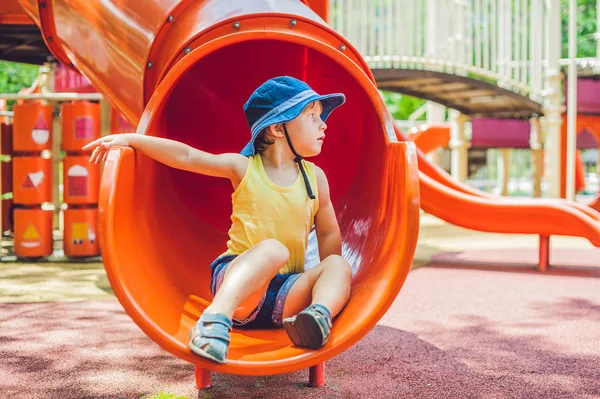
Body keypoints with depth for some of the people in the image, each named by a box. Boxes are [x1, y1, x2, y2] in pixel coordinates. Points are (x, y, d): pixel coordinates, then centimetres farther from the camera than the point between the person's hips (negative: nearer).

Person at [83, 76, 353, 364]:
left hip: (285, 292, 4)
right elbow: (186, 156, -3)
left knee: (339, 266, -20)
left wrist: (325, 281, 0)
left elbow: (329, 234, 15)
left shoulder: (315, 177, 11)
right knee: (273, 249, -34)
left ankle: (320, 315, -48)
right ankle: (215, 319, -49)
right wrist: (131, 139, -10)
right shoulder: (244, 168, 2)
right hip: (235, 280, -4)